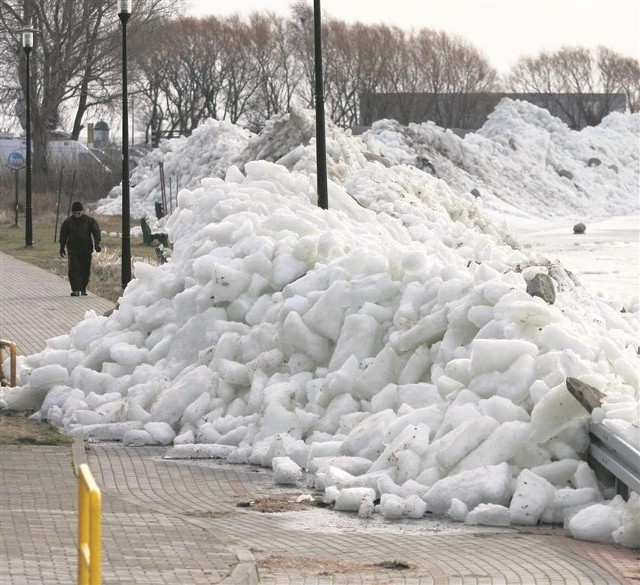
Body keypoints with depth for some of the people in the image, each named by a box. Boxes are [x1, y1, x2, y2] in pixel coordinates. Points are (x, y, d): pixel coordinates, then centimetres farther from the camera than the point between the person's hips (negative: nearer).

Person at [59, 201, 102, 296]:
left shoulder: (89, 220, 2)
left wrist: (97, 244, -16)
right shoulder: (67, 222, 3)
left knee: (85, 270, 6)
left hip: (86, 250, 1)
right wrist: (62, 249, 11)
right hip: (73, 250, -1)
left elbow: (96, 231, -3)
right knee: (74, 269, -14)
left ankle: (83, 288, 24)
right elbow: (63, 235, 10)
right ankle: (76, 290, -16)